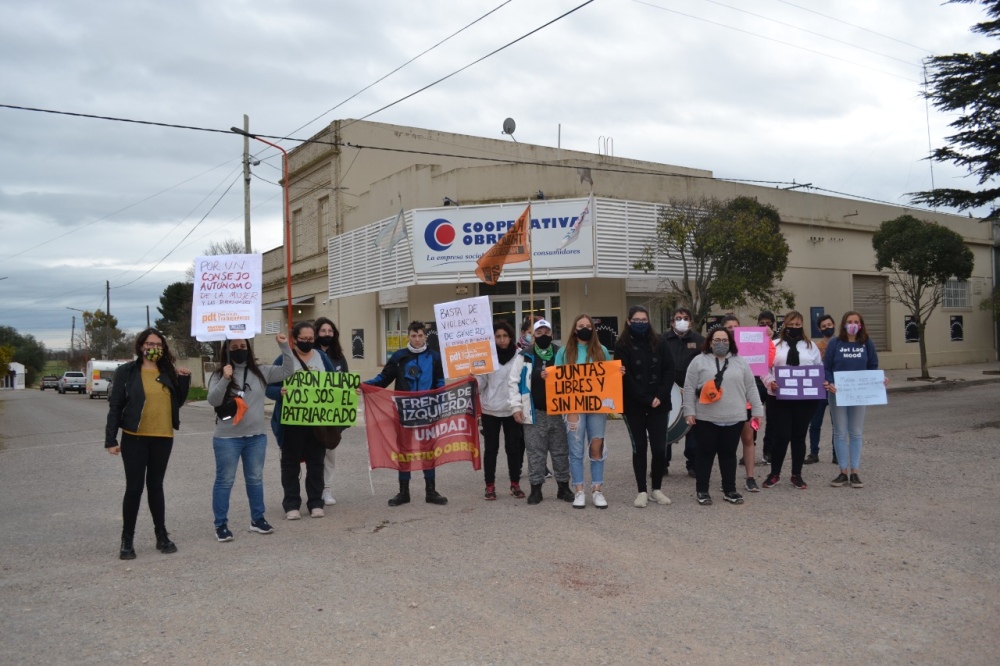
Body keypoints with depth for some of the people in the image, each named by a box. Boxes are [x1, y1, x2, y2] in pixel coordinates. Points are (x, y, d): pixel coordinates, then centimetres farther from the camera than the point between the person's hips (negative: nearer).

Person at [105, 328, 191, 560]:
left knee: (155, 486, 13)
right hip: (134, 438, -3)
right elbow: (115, 406, -4)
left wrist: (184, 380, -3)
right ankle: (127, 540, 13)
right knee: (134, 487, 0)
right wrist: (110, 439, -8)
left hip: (163, 438, 3)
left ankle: (162, 536, 21)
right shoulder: (126, 372, -4)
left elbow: (177, 402, 10)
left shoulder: (167, 372, 7)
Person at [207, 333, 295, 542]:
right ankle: (221, 525, 13)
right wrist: (225, 380, -27)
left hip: (256, 436, 4)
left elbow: (287, 370, 4)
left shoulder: (260, 372, 5)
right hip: (227, 438, -3)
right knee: (225, 481, 4)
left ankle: (257, 519, 26)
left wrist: (284, 346, -6)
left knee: (255, 479, 13)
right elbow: (213, 401, -14)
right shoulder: (219, 375, -3)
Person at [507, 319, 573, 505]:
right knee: (535, 452, 4)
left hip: (557, 412, 1)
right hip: (534, 413, -1)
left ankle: (563, 487, 20)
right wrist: (516, 406, -6)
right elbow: (513, 382, 1)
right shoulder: (524, 356, 2)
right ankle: (536, 488, 13)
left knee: (561, 451, 9)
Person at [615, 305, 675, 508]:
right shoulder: (622, 346, -2)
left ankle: (657, 489, 16)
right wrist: (646, 399, -15)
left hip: (659, 404, 2)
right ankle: (642, 491, 13)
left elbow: (669, 371, 2)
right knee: (639, 448, 5)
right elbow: (625, 377, -9)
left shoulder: (659, 343, 7)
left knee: (659, 448, 0)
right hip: (633, 406, -2)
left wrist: (660, 396, -11)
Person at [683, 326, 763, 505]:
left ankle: (729, 490, 20)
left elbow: (750, 388, 9)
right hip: (706, 419, -2)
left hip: (734, 419, 2)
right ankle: (702, 490, 14)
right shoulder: (699, 361, 0)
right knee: (706, 454, 5)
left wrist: (757, 410, 5)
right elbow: (689, 388, -2)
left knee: (729, 454, 10)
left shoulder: (740, 362, 9)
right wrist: (689, 411, -7)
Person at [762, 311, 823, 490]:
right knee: (782, 436, -2)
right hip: (781, 397, -2)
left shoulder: (811, 346, 11)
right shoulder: (775, 346, 5)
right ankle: (774, 473, 14)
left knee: (799, 436, 9)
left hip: (805, 398, 2)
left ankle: (797, 475, 20)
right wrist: (770, 382, -15)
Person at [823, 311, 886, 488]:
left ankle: (855, 472, 14)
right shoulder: (835, 343, -4)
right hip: (837, 393, -1)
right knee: (840, 433, 4)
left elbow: (872, 367, 5)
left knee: (856, 433, 7)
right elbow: (826, 367, -4)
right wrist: (829, 383, -20)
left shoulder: (867, 343, 1)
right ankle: (843, 472, 12)